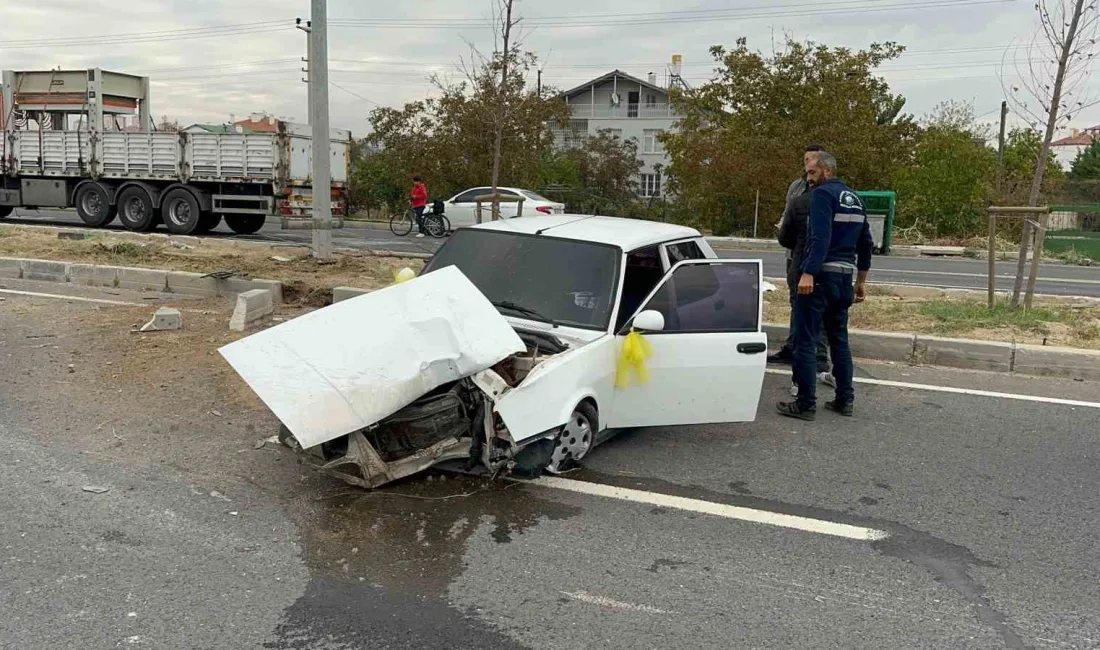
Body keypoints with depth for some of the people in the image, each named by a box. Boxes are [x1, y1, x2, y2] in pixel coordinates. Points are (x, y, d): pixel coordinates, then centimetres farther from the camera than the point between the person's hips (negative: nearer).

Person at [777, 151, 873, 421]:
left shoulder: (823, 194, -9)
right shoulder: (854, 198, 17)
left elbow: (820, 237, -23)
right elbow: (866, 244, 20)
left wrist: (808, 274, -29)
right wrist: (861, 281, 26)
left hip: (820, 275, -8)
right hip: (844, 277, 8)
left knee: (805, 340, -3)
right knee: (839, 339, 17)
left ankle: (806, 404, -2)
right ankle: (845, 400, 21)